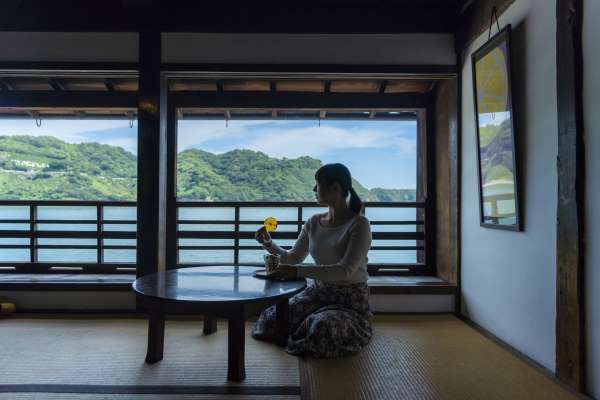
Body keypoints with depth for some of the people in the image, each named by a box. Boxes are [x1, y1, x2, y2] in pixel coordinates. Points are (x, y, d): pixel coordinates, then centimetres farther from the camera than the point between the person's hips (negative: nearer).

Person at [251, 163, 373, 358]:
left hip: (350, 299, -4)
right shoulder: (313, 223, 3)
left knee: (320, 329, -31)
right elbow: (293, 258, 9)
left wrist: (298, 271, -32)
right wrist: (269, 244, -9)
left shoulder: (359, 223, -16)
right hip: (317, 292, 5)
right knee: (270, 319, -12)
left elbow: (345, 270, -26)